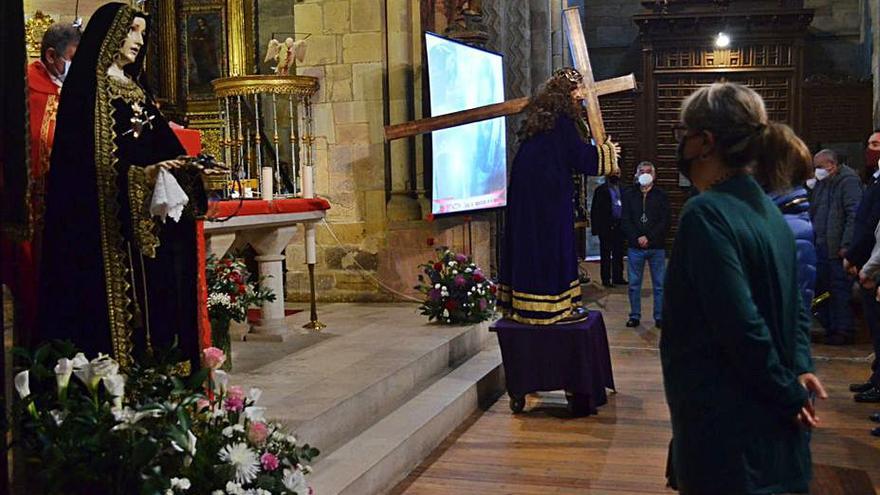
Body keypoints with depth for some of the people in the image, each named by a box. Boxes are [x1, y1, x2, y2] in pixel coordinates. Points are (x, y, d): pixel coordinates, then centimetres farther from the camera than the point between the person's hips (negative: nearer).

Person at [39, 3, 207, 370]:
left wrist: (182, 167, -3)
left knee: (155, 296, 4)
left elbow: (162, 144, 17)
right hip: (108, 224, -7)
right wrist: (140, 175, -22)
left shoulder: (136, 89, 20)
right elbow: (85, 160, -14)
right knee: (117, 305, -9)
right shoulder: (88, 87, -4)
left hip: (149, 223, 8)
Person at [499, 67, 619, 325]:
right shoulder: (562, 120, -13)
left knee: (529, 243, 12)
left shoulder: (542, 116, 16)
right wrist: (607, 151, 4)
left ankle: (520, 303, 17)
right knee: (553, 243, -4)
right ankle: (554, 306, 1)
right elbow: (579, 155, -11)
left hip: (526, 188, 10)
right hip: (548, 190, -9)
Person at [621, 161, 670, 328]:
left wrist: (649, 237, -12)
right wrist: (637, 238, -10)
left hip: (657, 247, -1)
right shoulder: (629, 195, 8)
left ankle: (659, 317, 10)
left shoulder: (661, 195, 5)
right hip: (635, 247, 1)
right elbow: (625, 221, 3)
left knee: (659, 285, 2)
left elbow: (665, 222, -2)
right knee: (634, 284, 5)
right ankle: (635, 316, 14)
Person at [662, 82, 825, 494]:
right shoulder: (766, 210, 9)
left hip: (725, 434, -8)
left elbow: (742, 325, -24)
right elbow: (794, 306, 11)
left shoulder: (707, 215, -19)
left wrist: (787, 393, -13)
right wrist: (800, 368, -3)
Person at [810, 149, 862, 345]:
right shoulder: (821, 184, 17)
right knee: (821, 287, 11)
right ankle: (829, 327, 20)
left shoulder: (848, 181, -9)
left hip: (837, 248, -8)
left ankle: (843, 331, 3)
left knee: (840, 290, -4)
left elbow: (854, 215, -17)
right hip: (821, 246, 8)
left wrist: (846, 245, -21)